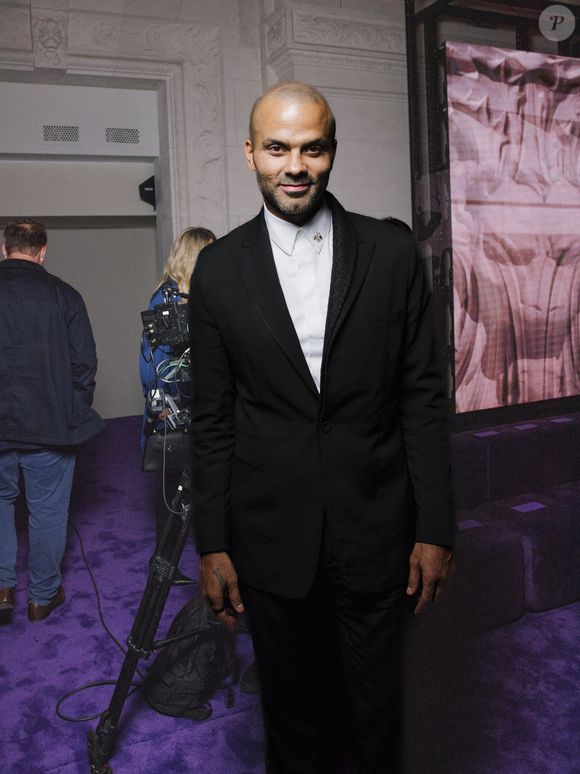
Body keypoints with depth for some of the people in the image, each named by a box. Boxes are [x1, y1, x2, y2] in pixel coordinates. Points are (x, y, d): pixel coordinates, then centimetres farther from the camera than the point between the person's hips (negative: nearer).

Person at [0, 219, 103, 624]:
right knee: (48, 512, 11)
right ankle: (43, 595, 25)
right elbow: (85, 362, -6)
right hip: (50, 425, -1)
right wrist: (76, 414, 6)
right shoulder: (64, 294, -6)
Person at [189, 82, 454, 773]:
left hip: (376, 531, 0)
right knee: (292, 715, 20)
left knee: (377, 708, 19)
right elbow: (212, 419, 1)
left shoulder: (392, 254, -2)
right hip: (270, 537, 1)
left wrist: (434, 529, -3)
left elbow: (422, 397, -1)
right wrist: (212, 545, 1)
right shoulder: (218, 269, -1)